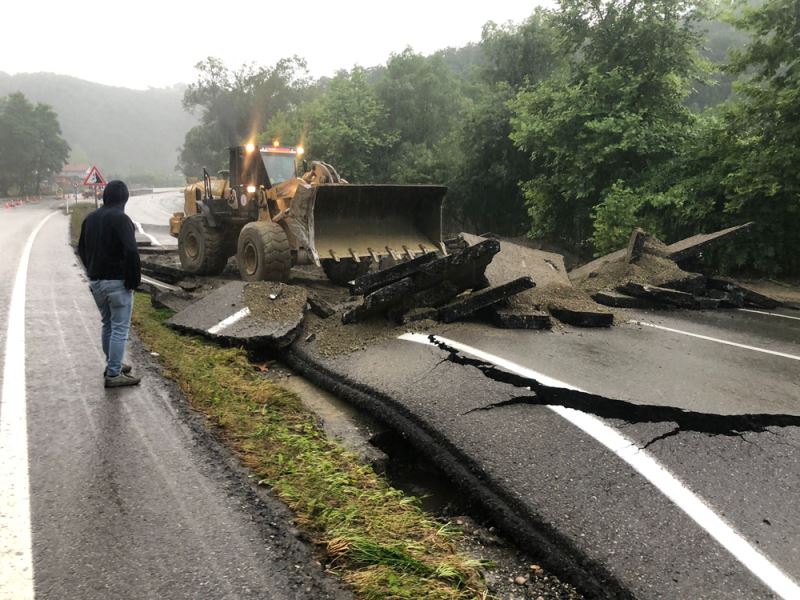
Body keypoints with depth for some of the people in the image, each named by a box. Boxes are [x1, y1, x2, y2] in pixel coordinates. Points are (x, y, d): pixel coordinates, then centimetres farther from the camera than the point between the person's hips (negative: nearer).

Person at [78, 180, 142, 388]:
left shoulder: (90, 218, 10)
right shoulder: (121, 219, -15)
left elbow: (82, 249, 18)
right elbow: (131, 251, -24)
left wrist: (92, 271, 20)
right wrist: (134, 280, -15)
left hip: (95, 282, 8)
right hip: (117, 281, -8)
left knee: (108, 325, 20)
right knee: (120, 328, -1)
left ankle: (113, 365, 31)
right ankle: (113, 374, 0)